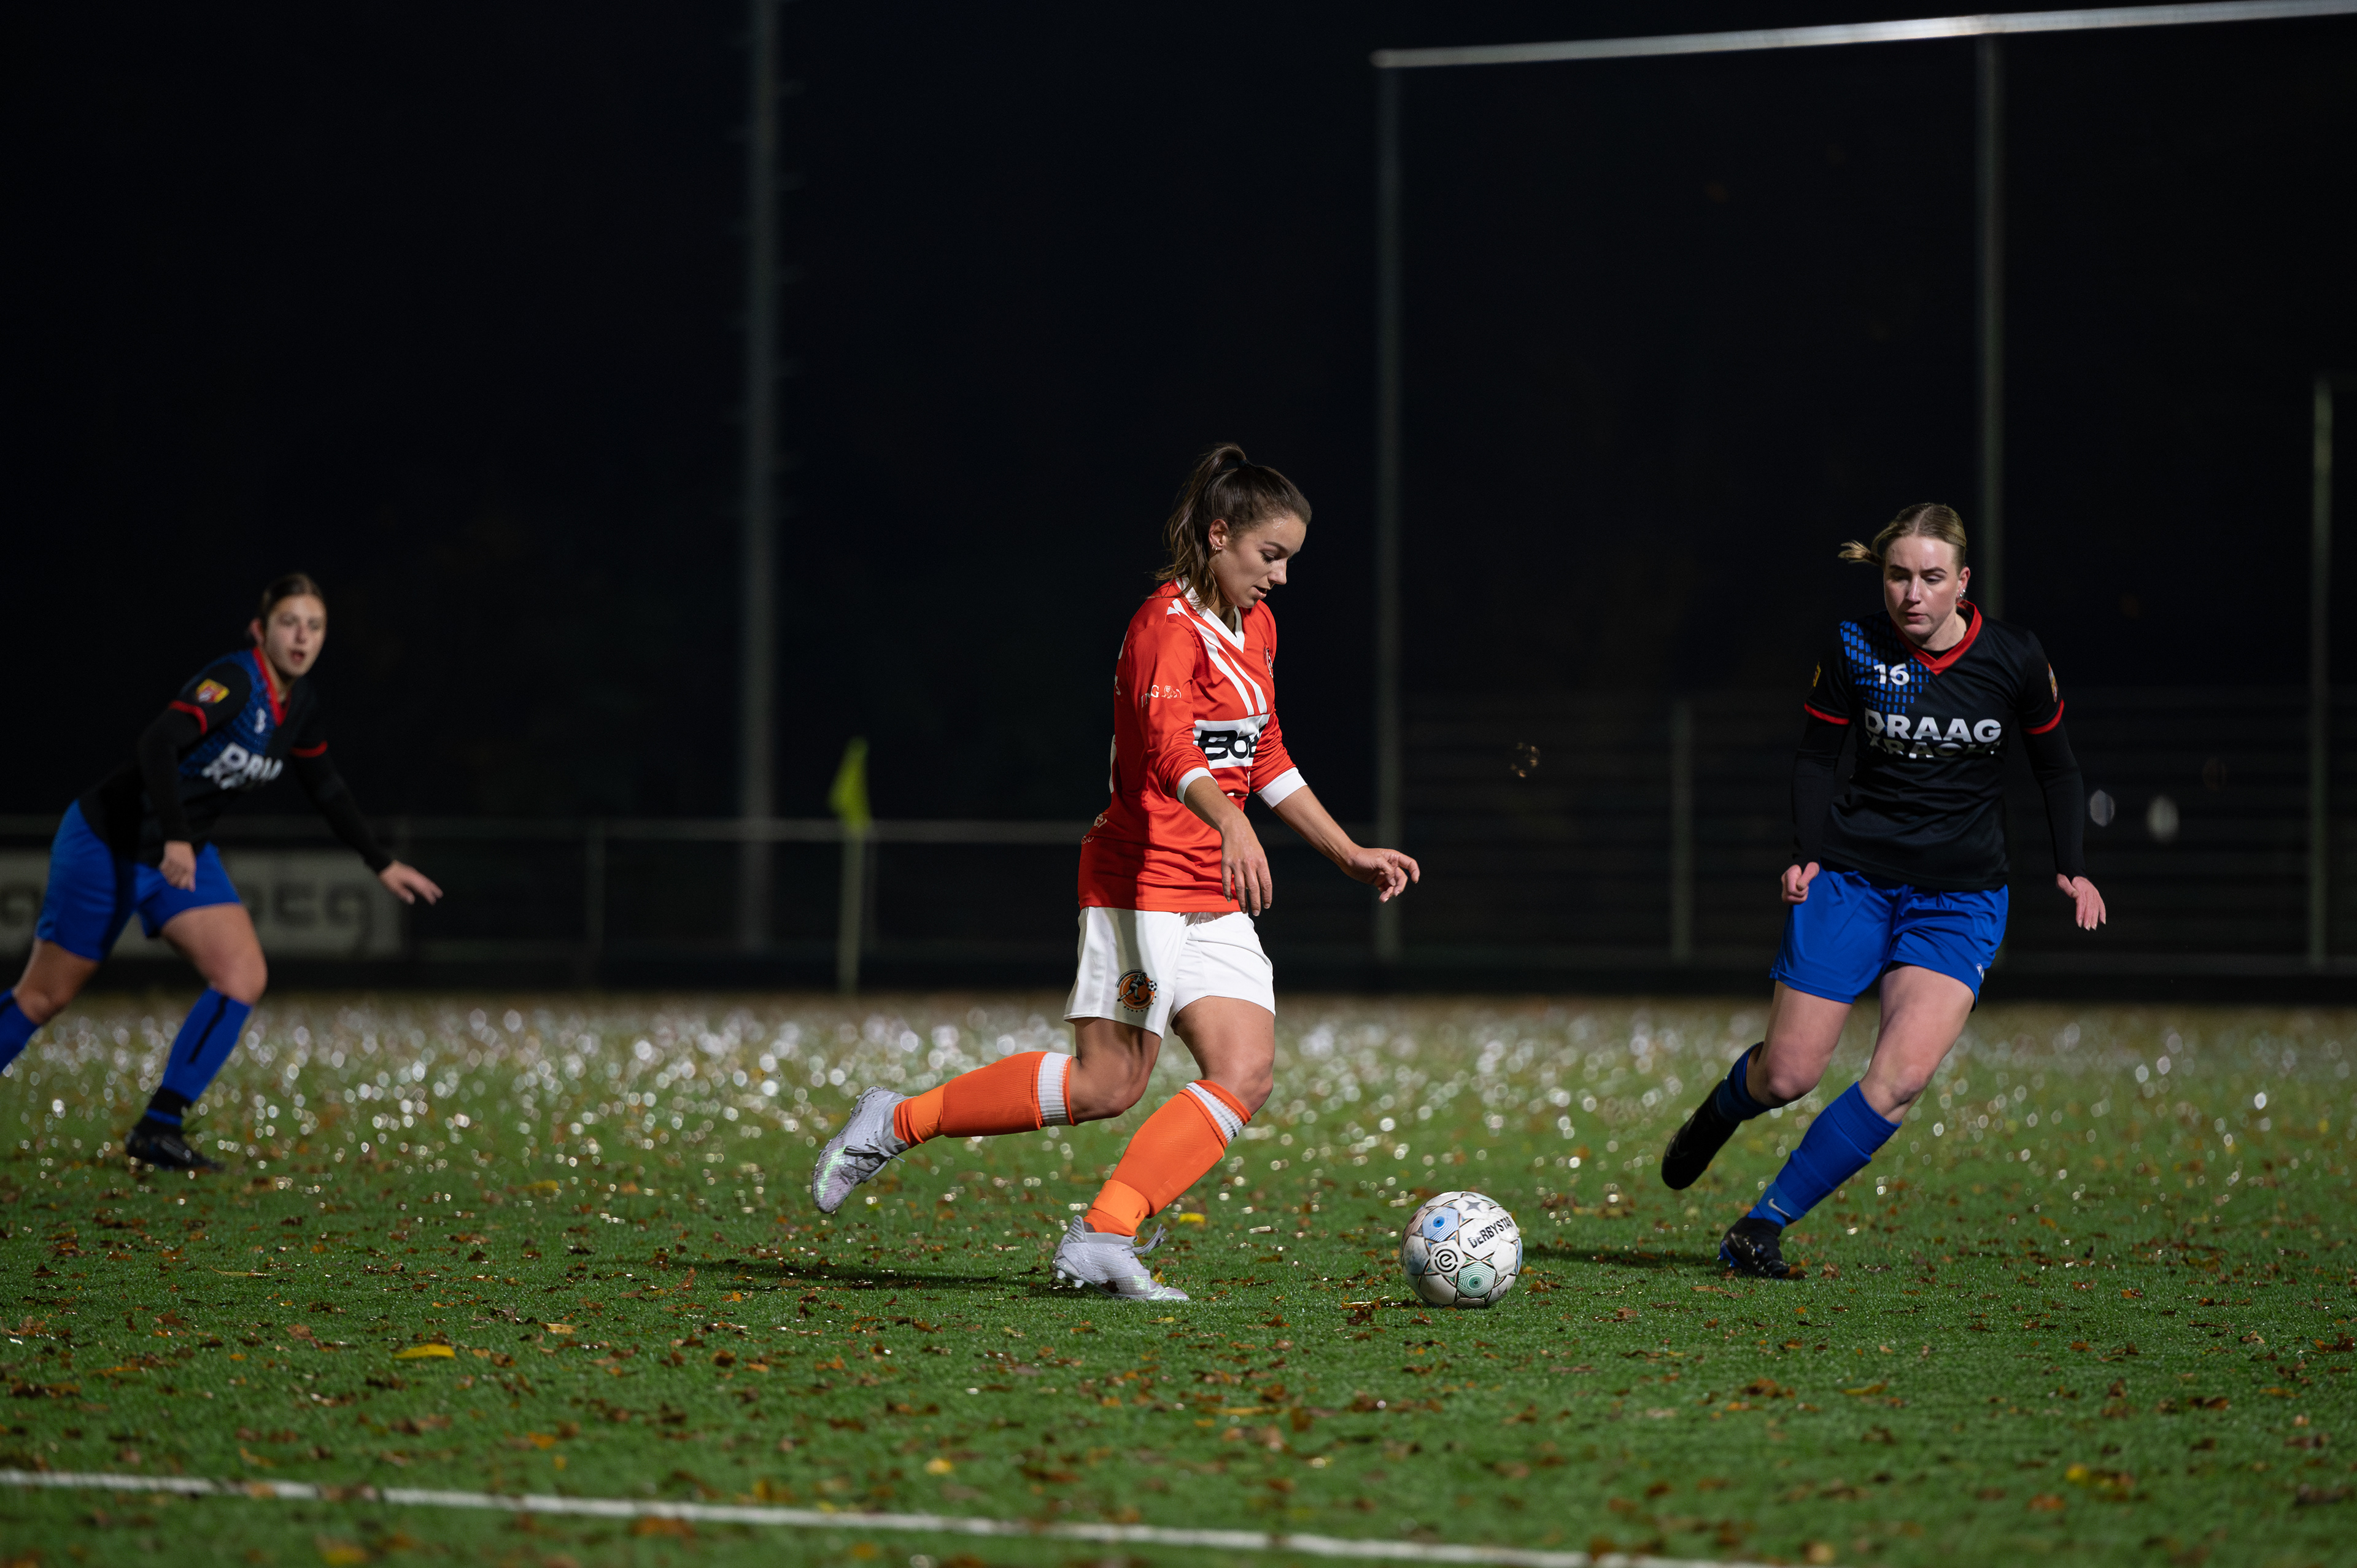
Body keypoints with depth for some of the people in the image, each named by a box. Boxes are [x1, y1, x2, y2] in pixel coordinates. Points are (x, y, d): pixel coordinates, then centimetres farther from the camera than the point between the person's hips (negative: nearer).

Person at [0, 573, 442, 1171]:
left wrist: (382, 864, 19)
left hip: (183, 854, 7)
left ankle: (160, 1128, -7)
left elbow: (326, 789, 18)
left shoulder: (300, 704, 2)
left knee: (244, 978, -11)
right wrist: (176, 840, -45)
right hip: (108, 844, -7)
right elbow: (157, 744, -36)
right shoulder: (234, 680, -23)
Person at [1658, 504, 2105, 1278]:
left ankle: (1762, 1226, -7)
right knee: (1787, 1074, -2)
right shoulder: (1853, 648, -6)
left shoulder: (2015, 660, -5)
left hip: (1960, 899, 0)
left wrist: (2071, 868, 1)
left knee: (1902, 1076, -19)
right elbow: (1815, 758, 6)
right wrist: (1807, 854, -7)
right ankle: (1720, 1110, 37)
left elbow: (2055, 765, 10)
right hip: (1851, 878, 0)